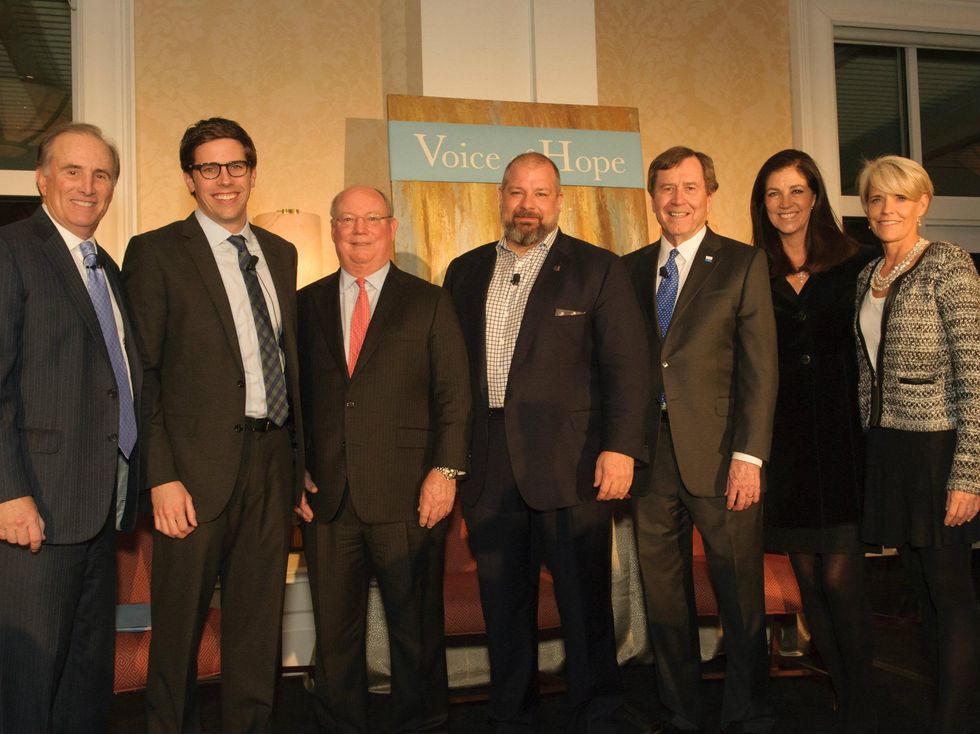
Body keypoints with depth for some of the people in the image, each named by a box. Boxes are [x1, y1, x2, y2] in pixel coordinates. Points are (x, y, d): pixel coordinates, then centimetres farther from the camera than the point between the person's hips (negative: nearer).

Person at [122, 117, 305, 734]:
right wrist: (161, 476, -14)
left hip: (273, 459, 5)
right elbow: (139, 373, -7)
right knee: (181, 620, 6)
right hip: (200, 464, -4)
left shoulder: (280, 253, 14)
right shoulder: (156, 252, -2)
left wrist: (300, 457, 11)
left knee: (259, 620, 12)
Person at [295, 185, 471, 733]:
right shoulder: (308, 304, 12)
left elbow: (455, 394, 1)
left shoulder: (430, 302, 6)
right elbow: (295, 394, 13)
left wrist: (446, 469, -8)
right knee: (335, 630, 9)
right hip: (328, 496, 2)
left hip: (408, 495, -2)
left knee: (417, 628, 6)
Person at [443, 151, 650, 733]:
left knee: (586, 607, 2)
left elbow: (627, 364, -4)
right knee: (505, 610, 12)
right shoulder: (466, 272, 14)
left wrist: (621, 447, -14)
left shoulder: (598, 269, 3)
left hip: (571, 465, -3)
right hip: (489, 470, 4)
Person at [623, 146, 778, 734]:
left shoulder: (744, 264, 2)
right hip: (651, 458, 4)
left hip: (720, 458, -3)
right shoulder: (631, 269, 12)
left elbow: (760, 368, -4)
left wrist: (750, 455, -12)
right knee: (664, 598, 11)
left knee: (741, 595, 5)